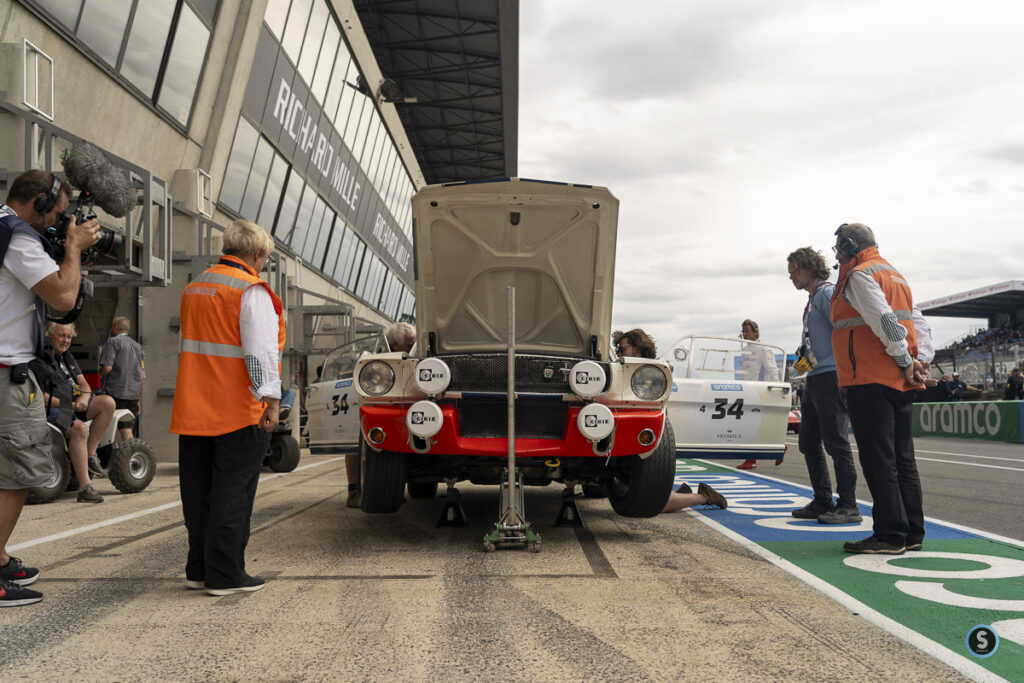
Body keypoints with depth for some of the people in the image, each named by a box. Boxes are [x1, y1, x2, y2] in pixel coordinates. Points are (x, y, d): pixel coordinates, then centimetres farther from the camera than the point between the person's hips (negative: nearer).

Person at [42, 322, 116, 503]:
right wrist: (68, 405, -20)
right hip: (50, 409, -8)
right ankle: (84, 486, -35)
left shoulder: (68, 357, 18)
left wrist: (83, 398, -8)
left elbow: (85, 386, 16)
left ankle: (90, 454, -12)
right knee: (79, 428, -35)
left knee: (107, 402, -14)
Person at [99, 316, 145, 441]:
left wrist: (100, 373, 9)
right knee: (127, 429, 4)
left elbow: (107, 367, -14)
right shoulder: (137, 346, 20)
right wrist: (138, 399, 22)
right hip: (133, 395, 6)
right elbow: (143, 377, 17)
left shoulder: (112, 342, -2)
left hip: (115, 393, -6)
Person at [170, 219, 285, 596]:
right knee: (233, 493, -1)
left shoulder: (193, 288, 15)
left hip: (194, 409, 7)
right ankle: (226, 575, 3)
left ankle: (198, 569, 21)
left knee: (198, 490, 13)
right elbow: (260, 351, -19)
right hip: (239, 410, -7)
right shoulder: (252, 291, -11)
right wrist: (271, 399, -16)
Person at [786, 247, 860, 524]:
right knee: (809, 443, 11)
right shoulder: (812, 299, 21)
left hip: (831, 377, -10)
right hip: (814, 378, 10)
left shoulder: (827, 293, -8)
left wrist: (844, 374, -18)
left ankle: (848, 506, -4)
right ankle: (823, 502, 17)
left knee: (836, 442, -9)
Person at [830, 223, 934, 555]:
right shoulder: (895, 275, 22)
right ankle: (912, 533, 16)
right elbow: (920, 323, 15)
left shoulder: (859, 276, -7)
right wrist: (922, 360, 5)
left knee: (878, 460, -6)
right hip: (901, 382, 9)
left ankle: (890, 535, -4)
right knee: (902, 459, 12)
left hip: (870, 381, -9)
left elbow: (885, 320, -20)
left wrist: (905, 361, -14)